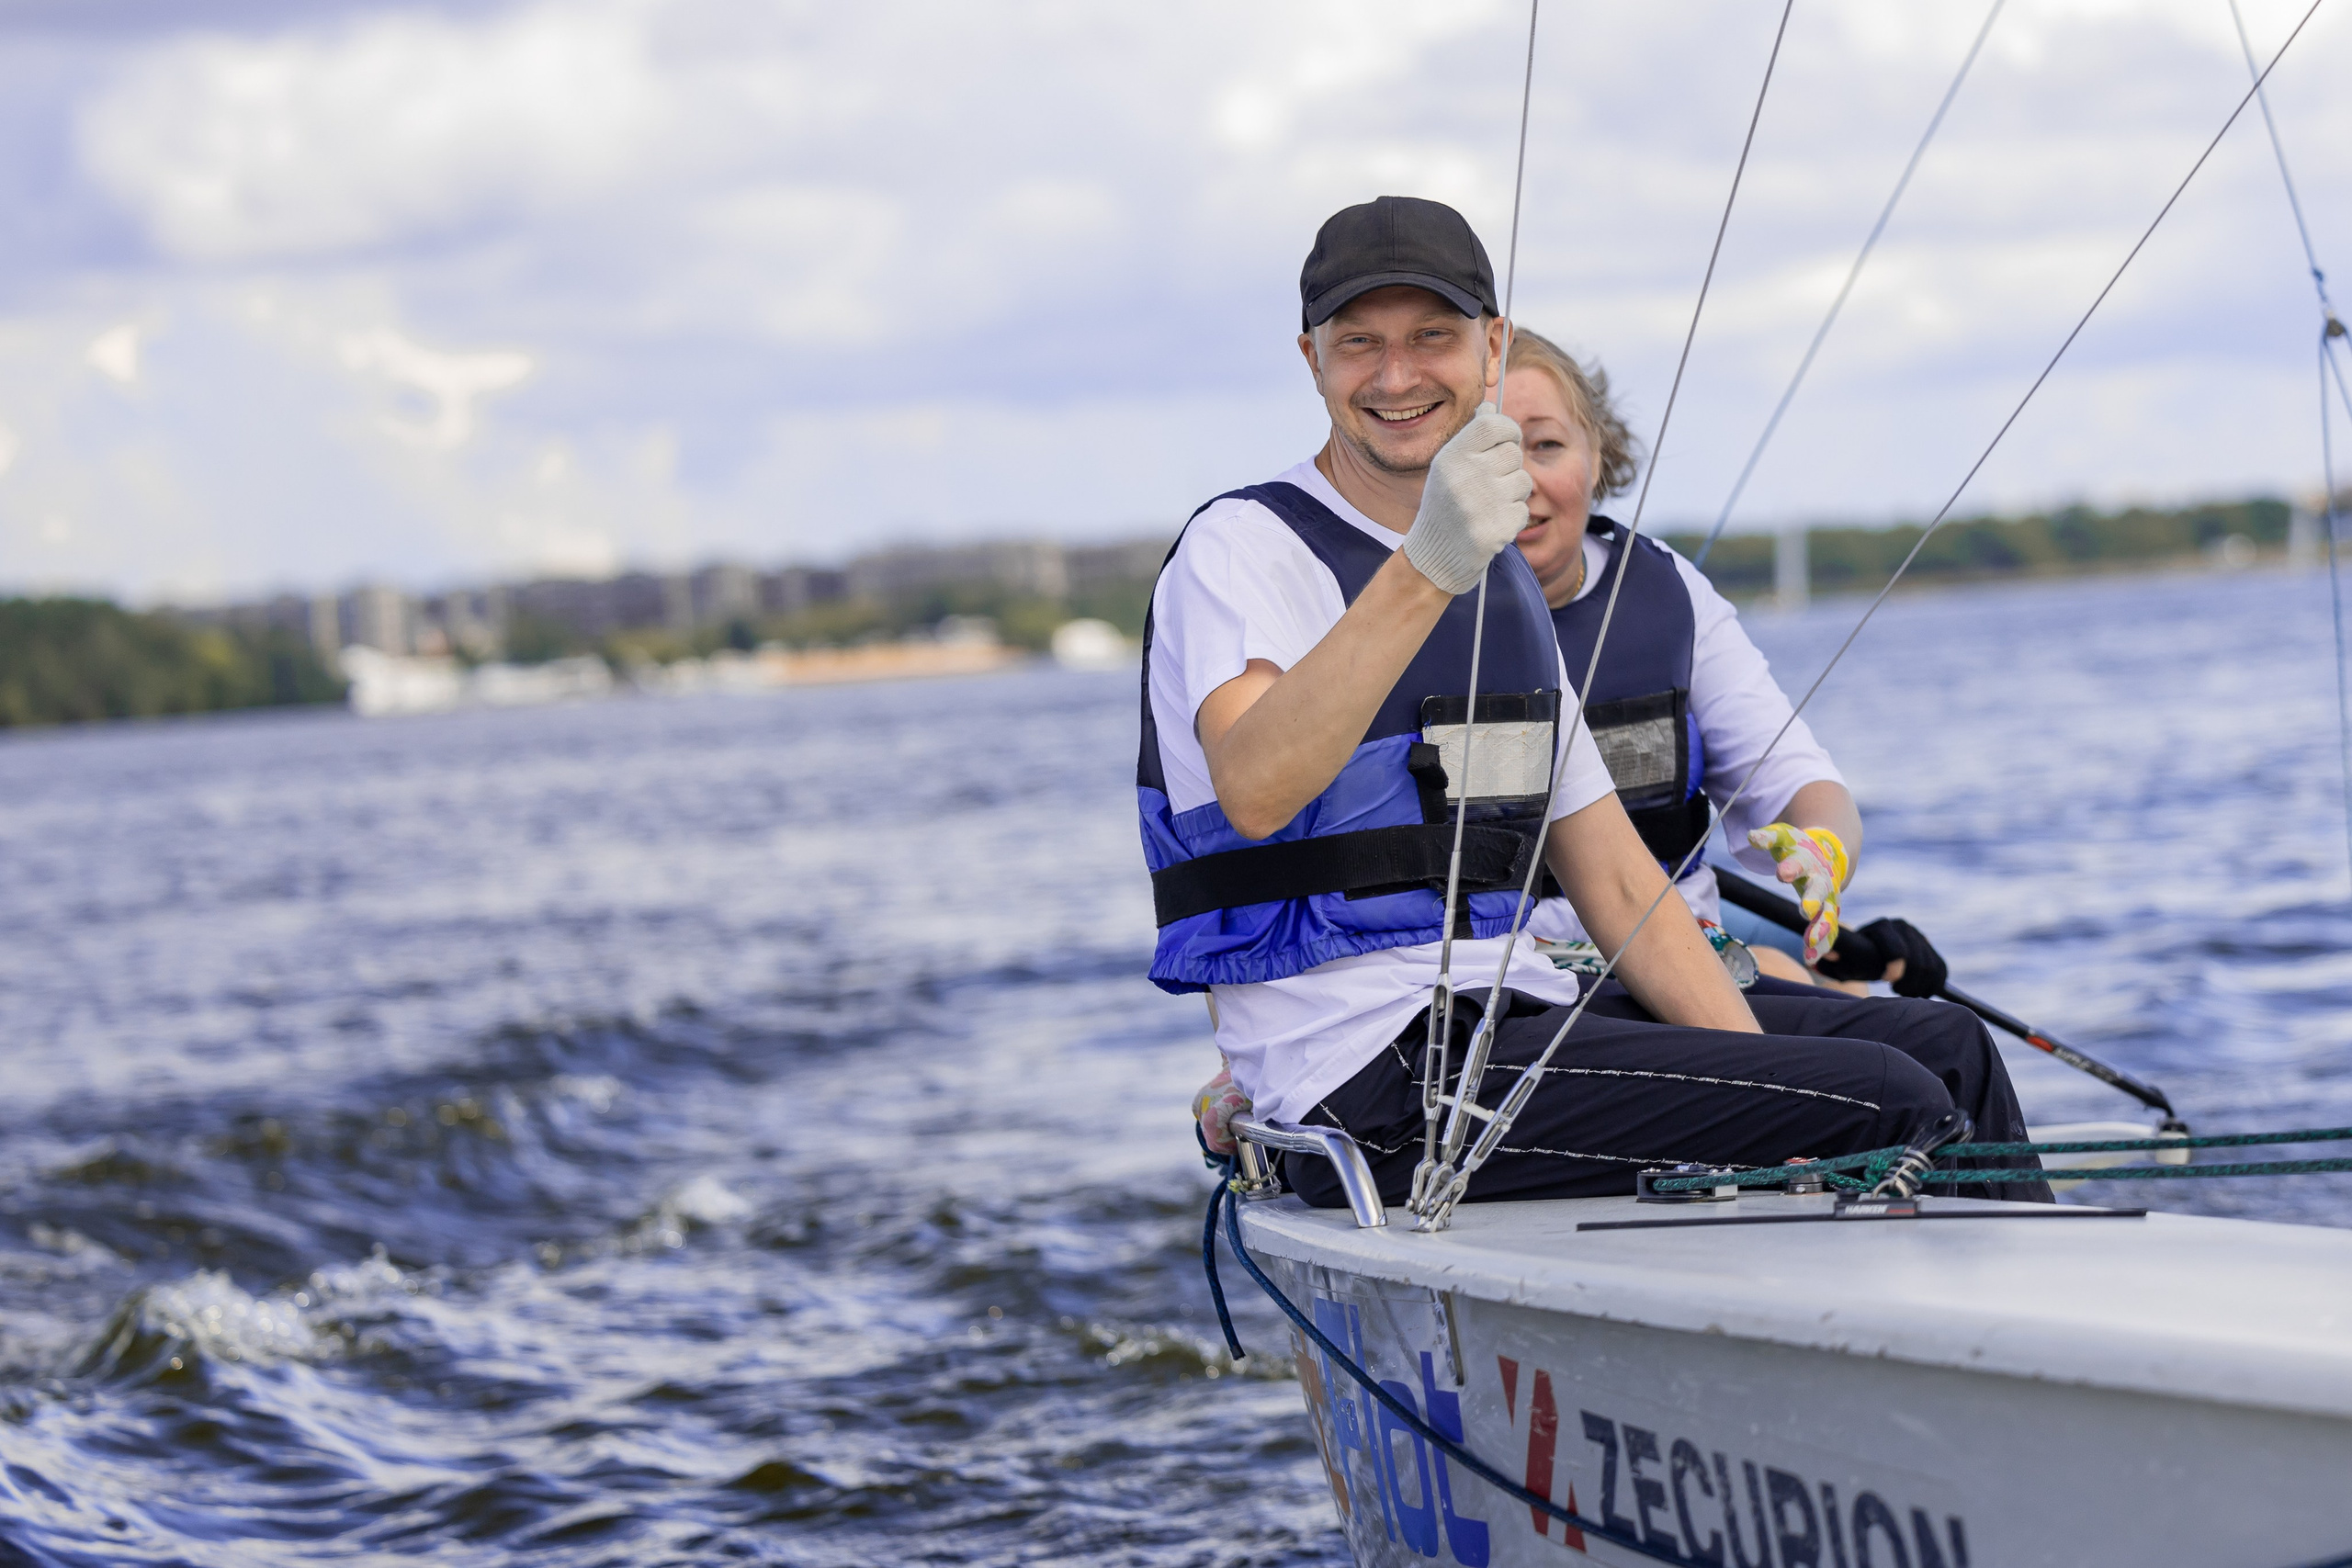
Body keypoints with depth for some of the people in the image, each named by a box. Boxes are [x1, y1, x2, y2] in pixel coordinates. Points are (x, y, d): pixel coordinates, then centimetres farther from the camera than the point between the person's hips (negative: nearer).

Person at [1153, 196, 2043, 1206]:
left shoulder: (1503, 579, 20)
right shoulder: (1244, 548, -7)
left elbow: (1612, 880, 16)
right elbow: (1253, 791, -30)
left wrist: (1759, 1079, 2)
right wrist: (1423, 574, -42)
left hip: (1511, 1012, 9)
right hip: (1371, 1070, -9)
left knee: (1941, 1043, 7)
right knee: (1882, 1107, -18)